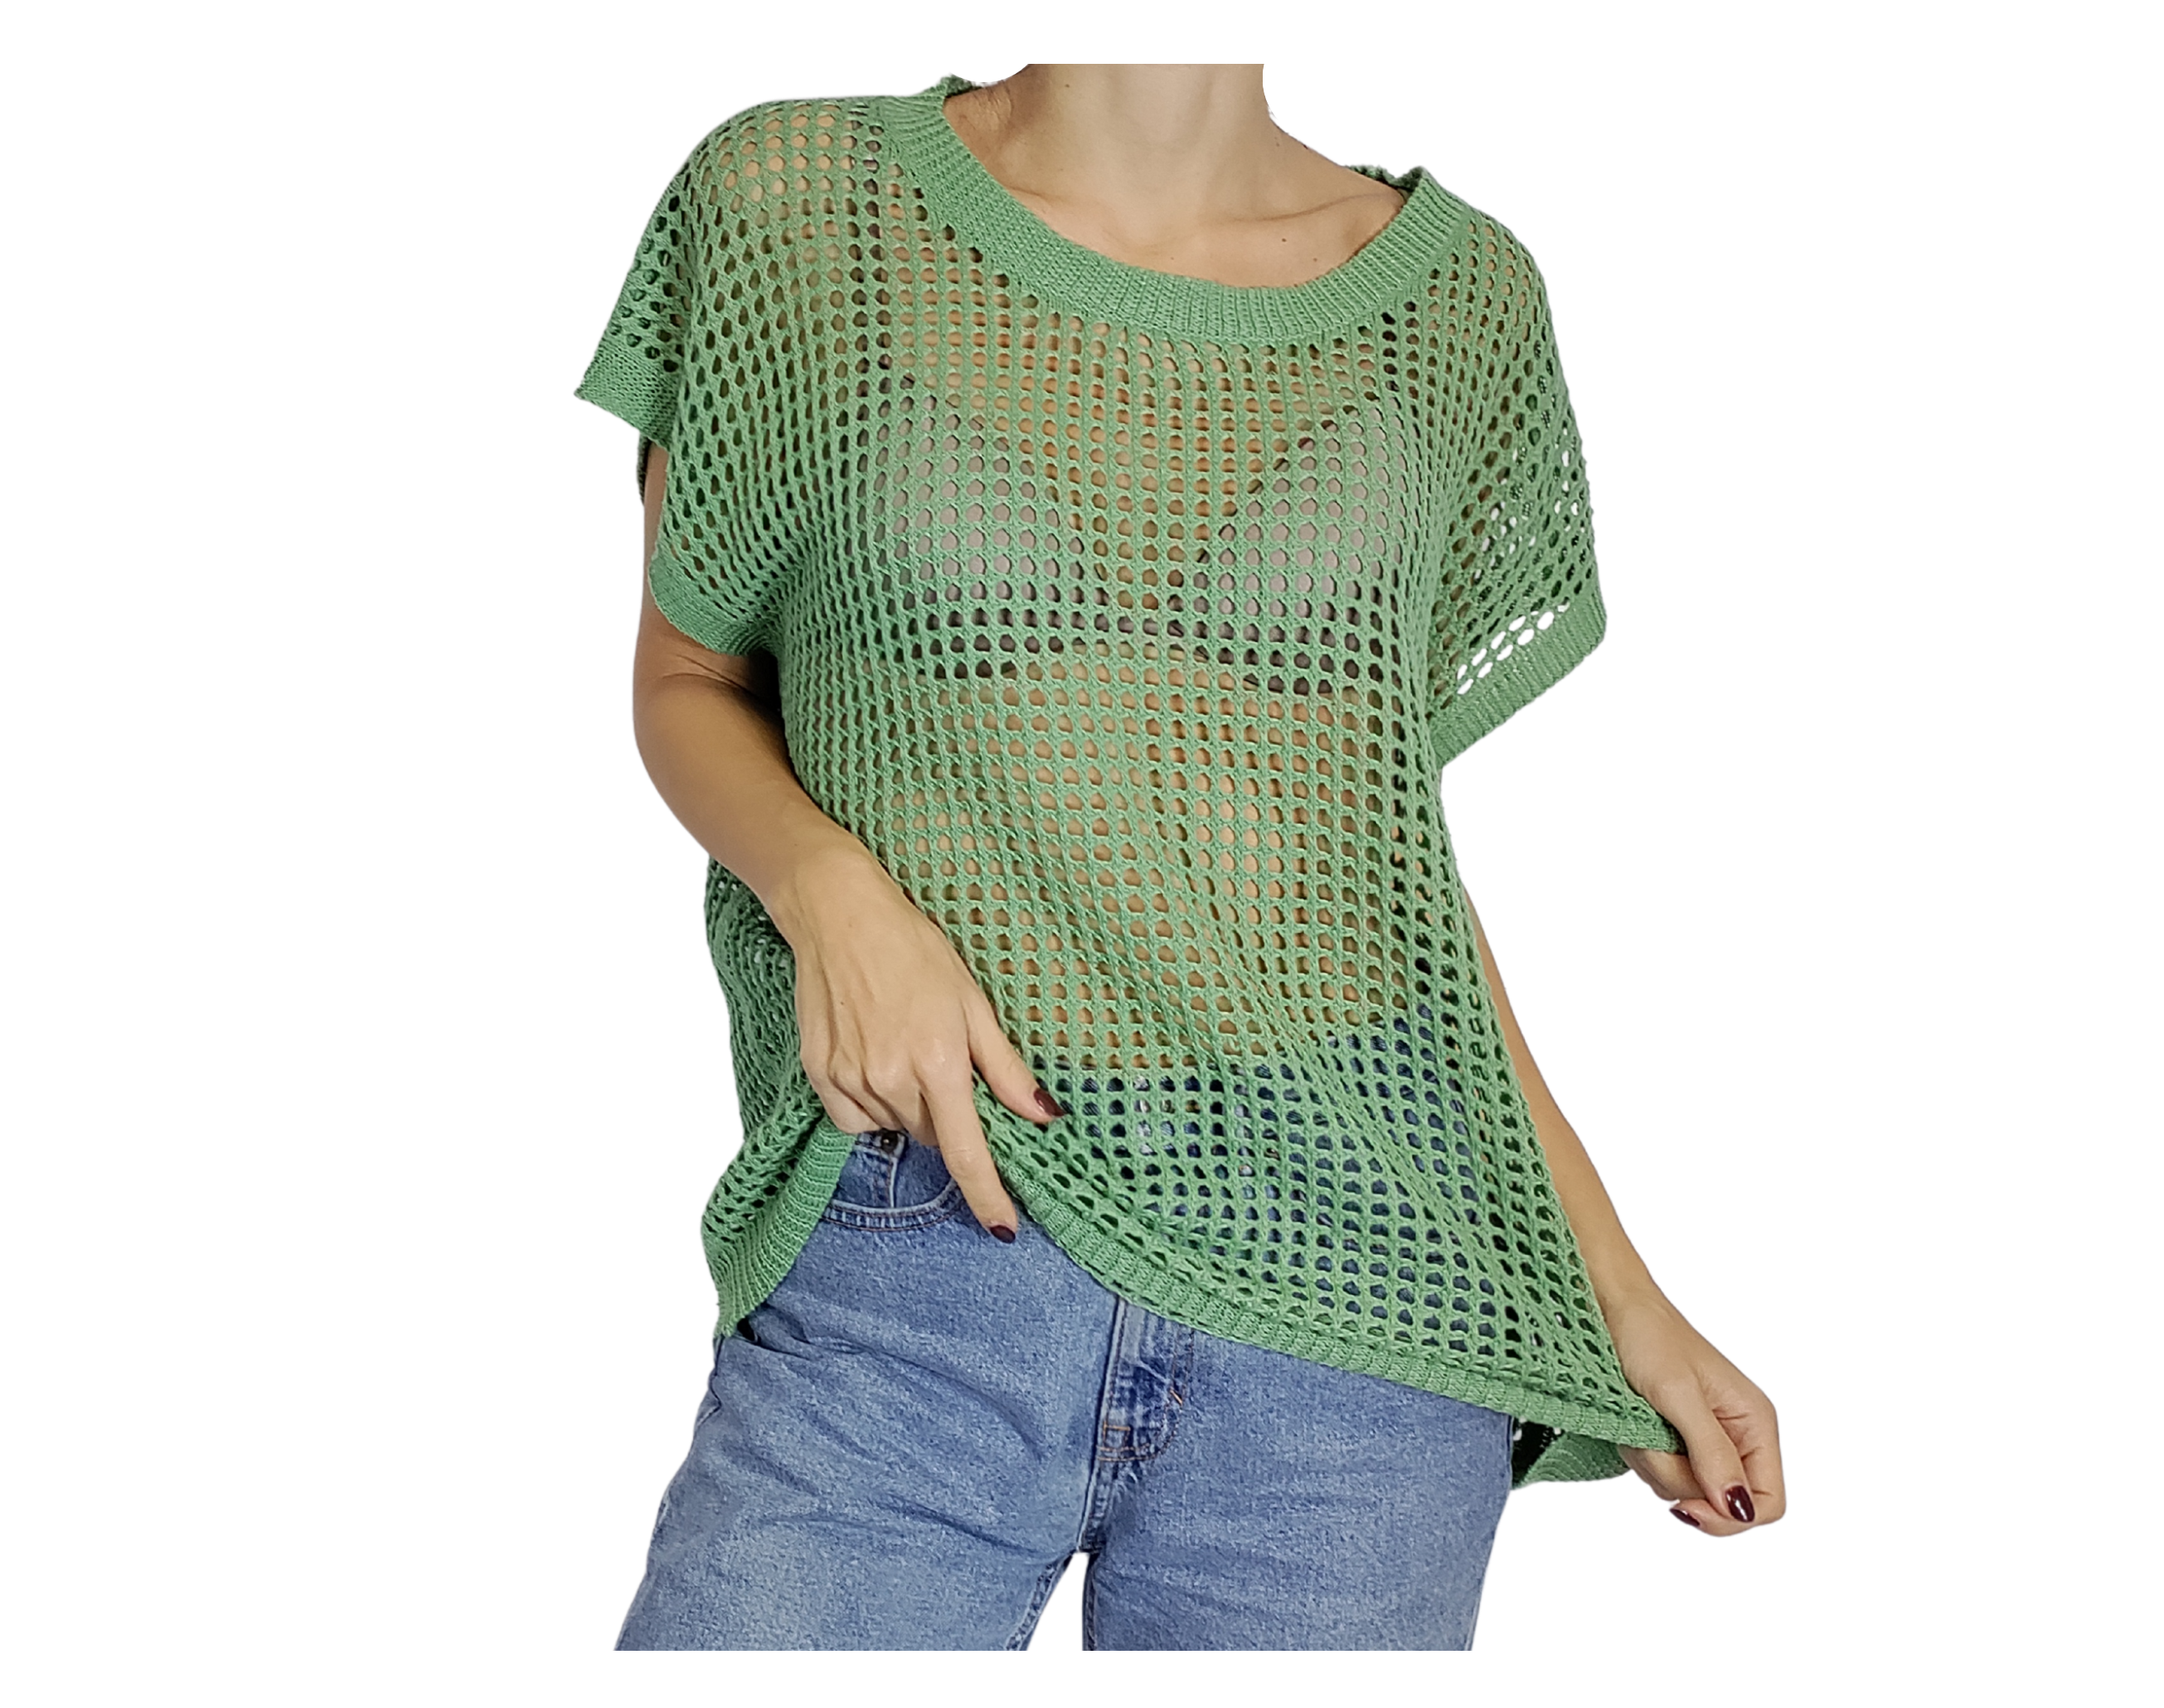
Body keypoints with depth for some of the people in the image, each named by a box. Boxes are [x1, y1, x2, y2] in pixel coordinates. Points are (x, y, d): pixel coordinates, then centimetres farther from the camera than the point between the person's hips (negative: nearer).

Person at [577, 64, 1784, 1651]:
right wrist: (827, 889, -12)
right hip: (912, 1277, -1)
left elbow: (1391, 817, 12)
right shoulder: (791, 202, 0)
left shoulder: (1459, 291, 6)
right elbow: (687, 678, 10)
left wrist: (1614, 1282, 11)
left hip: (1359, 1274, 2)